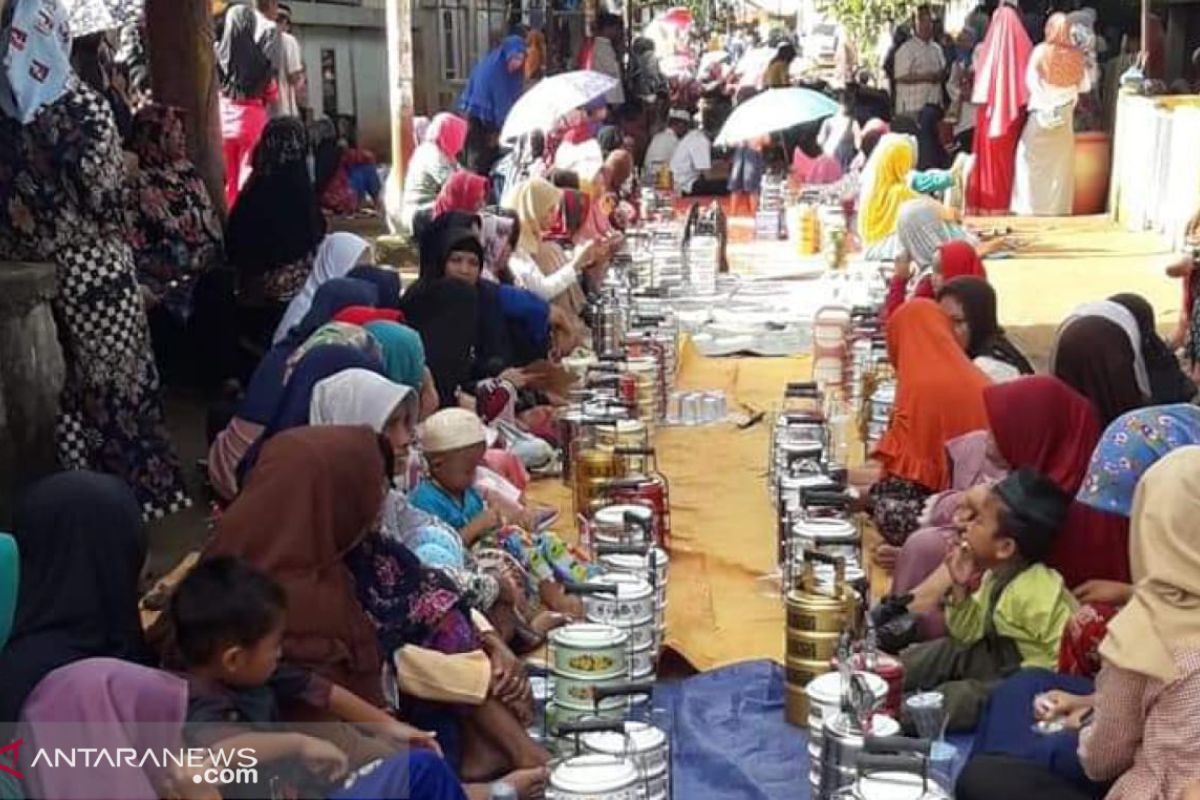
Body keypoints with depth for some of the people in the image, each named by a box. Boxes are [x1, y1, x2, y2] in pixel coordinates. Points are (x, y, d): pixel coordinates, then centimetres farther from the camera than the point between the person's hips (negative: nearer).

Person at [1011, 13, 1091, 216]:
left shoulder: (1040, 51, -8)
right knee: (1061, 161, 10)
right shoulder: (1076, 55, -3)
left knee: (1034, 158, 6)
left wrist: (1045, 104, -8)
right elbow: (1085, 85, 2)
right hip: (1065, 115, 2)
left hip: (1041, 112, -2)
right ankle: (1058, 207, 12)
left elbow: (1031, 81, -13)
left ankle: (1030, 205, 3)